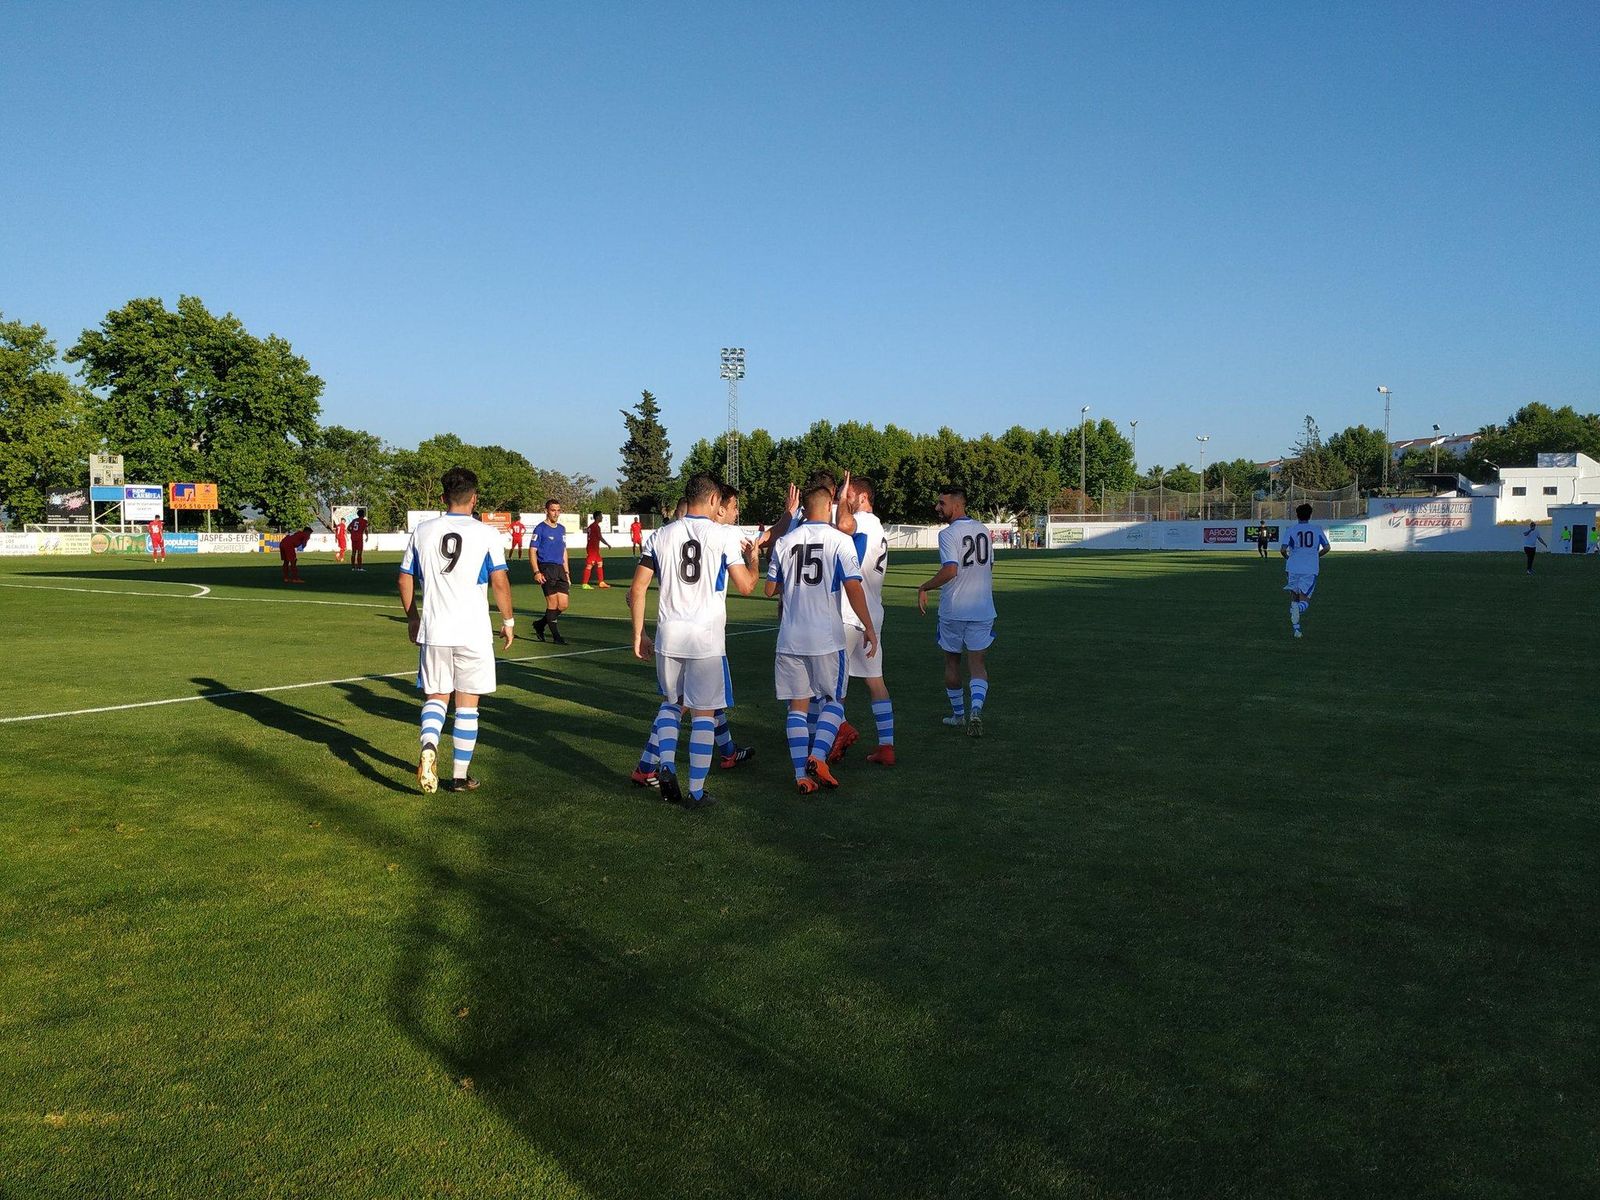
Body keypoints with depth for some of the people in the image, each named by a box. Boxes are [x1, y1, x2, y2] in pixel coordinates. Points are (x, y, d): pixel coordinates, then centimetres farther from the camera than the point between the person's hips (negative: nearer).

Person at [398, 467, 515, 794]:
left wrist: (412, 618, 22)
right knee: (467, 705, 8)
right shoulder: (486, 533, -5)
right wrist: (508, 621, 5)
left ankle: (429, 746, -14)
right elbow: (500, 582, -8)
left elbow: (405, 580, 9)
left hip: (433, 632, 2)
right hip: (474, 632, -2)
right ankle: (460, 775, 14)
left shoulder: (422, 531, 4)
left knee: (436, 697, 15)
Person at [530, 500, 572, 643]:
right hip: (546, 568, -6)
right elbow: (533, 551, -6)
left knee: (563, 605, 1)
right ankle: (556, 636, -1)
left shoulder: (562, 529, 17)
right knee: (553, 603, -8)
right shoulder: (540, 529, -3)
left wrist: (566, 572, 19)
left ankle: (540, 624, 21)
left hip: (560, 569, 7)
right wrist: (536, 572, -15)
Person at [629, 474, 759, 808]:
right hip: (706, 637, -3)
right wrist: (752, 558, 17)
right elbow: (746, 586, -3)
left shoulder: (661, 535, 6)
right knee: (703, 714, 7)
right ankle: (696, 793, 11)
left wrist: (638, 635, 12)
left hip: (668, 634, 4)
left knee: (670, 702, 25)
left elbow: (637, 589, 5)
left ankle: (665, 766, 8)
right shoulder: (725, 535, -5)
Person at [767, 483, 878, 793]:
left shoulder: (784, 541, 5)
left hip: (790, 638, 3)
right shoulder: (840, 540, -5)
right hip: (826, 637, -3)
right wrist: (869, 628, -5)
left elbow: (770, 589, 11)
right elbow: (853, 587, -11)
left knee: (798, 704, 8)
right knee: (835, 698, 13)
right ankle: (817, 757, -7)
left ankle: (801, 774, 4)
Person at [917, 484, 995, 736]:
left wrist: (924, 588, -13)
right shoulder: (983, 530, 8)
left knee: (952, 661, 15)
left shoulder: (948, 534, -14)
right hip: (982, 609, 4)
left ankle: (958, 713, 27)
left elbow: (950, 571, -26)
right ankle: (976, 709, -19)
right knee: (978, 664, 4)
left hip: (953, 610, -4)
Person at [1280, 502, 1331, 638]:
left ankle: (1296, 629, 6)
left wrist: (1286, 557, 13)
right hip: (1311, 570, 0)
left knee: (1294, 598, 14)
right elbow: (1327, 547, 4)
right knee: (1304, 601, -1)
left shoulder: (1290, 530, 1)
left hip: (1294, 568, 0)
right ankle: (1298, 609, -37)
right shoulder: (1317, 530, 6)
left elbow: (1283, 549, -9)